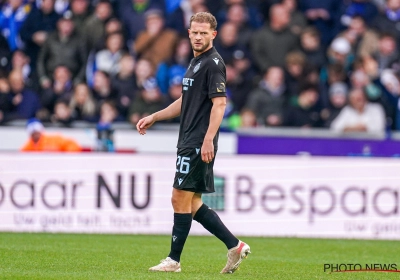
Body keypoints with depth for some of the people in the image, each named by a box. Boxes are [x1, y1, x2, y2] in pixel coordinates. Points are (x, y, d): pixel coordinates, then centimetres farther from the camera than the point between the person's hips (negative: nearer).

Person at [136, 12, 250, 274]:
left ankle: (174, 260, 1)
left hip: (199, 144, -10)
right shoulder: (196, 62, 19)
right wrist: (154, 117, 27)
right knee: (192, 203, 10)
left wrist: (208, 139, -26)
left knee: (181, 199, -6)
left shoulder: (213, 63, -11)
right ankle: (235, 246, 12)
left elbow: (219, 103, -19)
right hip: (189, 142, 10)